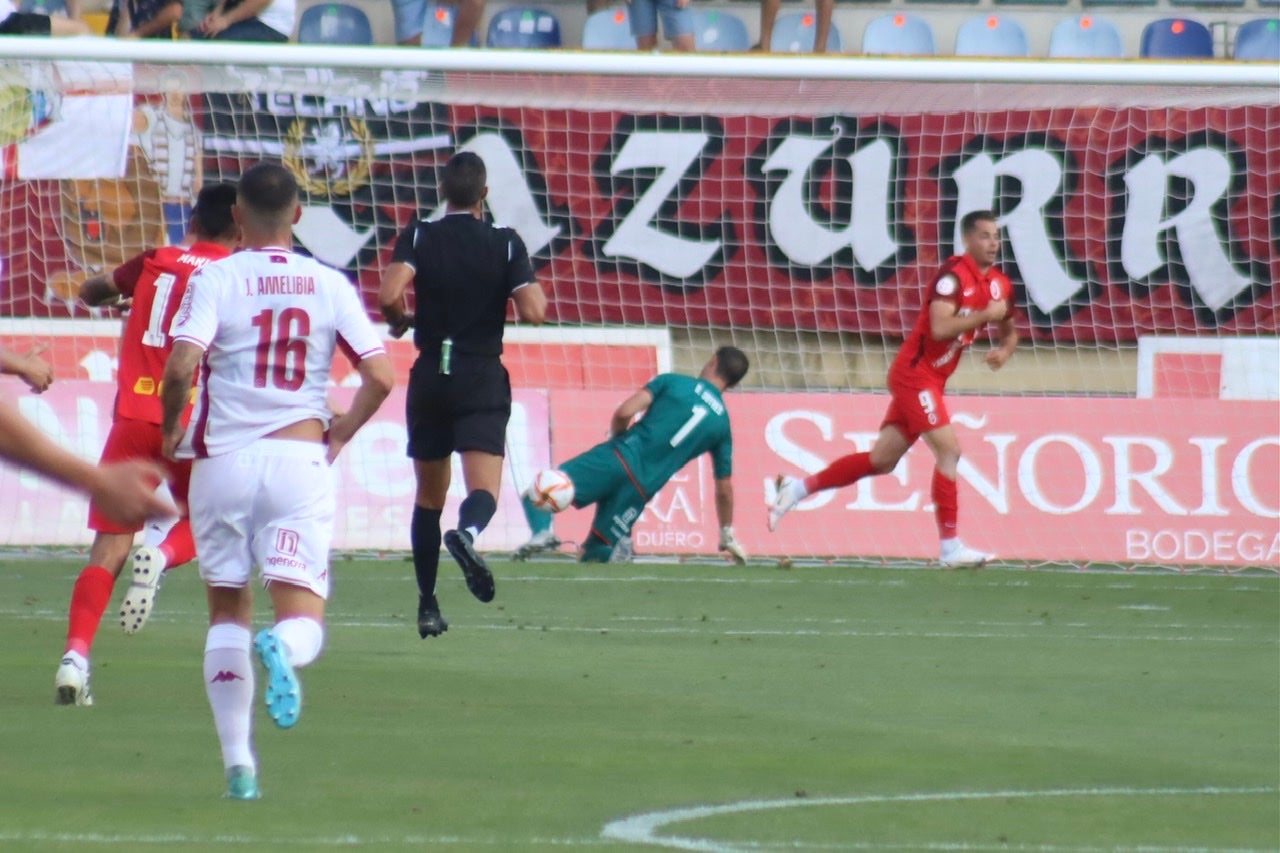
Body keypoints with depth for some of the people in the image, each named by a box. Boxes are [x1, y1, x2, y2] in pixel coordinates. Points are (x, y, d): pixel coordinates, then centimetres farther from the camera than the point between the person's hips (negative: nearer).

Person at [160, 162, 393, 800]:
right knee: (303, 614, 0)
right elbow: (380, 377, -1)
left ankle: (238, 762, 10)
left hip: (222, 460, 0)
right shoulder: (330, 286, 5)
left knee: (227, 609, 14)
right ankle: (283, 647, -38)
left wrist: (171, 429, 4)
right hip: (299, 459, 0)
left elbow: (180, 367, -15)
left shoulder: (215, 280, -2)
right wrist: (337, 437, 15)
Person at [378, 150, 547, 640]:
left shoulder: (419, 237, -2)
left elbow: (390, 293, -18)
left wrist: (399, 321, 3)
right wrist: (535, 291, 11)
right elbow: (533, 312, -12)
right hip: (483, 380, -2)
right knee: (484, 487, -11)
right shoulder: (506, 244, -3)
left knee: (428, 497, 15)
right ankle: (467, 532, -47)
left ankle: (427, 606, 19)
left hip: (429, 379, 2)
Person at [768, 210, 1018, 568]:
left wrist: (1005, 350, 3)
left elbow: (1009, 332, 25)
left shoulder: (999, 284, 9)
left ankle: (797, 488, 23)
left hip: (931, 380, 9)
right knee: (949, 449, -16)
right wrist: (985, 315, -23)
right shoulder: (954, 273, -16)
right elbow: (939, 328, -28)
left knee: (881, 460, 11)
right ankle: (951, 547, -14)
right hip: (915, 373, -9)